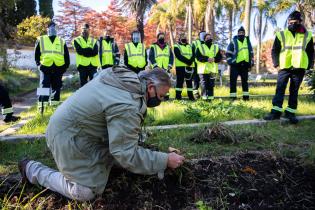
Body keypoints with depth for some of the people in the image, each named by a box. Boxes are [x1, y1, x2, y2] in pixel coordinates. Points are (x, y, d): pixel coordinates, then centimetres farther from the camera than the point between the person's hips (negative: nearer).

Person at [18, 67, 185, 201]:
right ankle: (32, 169, 11)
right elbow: (127, 155, -29)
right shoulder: (127, 106, -31)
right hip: (68, 136, -9)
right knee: (87, 191, -1)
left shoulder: (128, 76, -2)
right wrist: (165, 160, -21)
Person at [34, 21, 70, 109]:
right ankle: (42, 106, -1)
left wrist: (65, 67, 5)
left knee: (56, 87, 5)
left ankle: (55, 105, 11)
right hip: (45, 67, -2)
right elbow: (36, 54, 13)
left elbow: (66, 56, 13)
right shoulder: (40, 40, 14)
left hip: (58, 68, 2)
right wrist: (39, 65, 3)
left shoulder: (62, 42, 17)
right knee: (44, 87, -2)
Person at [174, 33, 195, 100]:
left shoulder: (190, 46, 20)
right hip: (180, 67, -5)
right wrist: (187, 61, -21)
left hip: (189, 67, 5)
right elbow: (179, 56, -11)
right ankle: (178, 96, 0)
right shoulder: (176, 46, 5)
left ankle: (190, 96, 13)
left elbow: (193, 55, 6)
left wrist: (191, 61, -15)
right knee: (180, 82, -4)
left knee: (189, 82, 7)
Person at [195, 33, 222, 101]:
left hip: (212, 69, 3)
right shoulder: (200, 47, 6)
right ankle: (204, 97, 2)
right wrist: (207, 59, -19)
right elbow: (198, 57, -7)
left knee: (211, 85, 4)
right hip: (203, 69, -2)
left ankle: (210, 97, 10)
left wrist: (214, 59, -13)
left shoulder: (216, 47, 15)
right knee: (204, 84, -5)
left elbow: (220, 57, 8)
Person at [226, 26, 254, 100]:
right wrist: (230, 62, -10)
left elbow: (251, 53, 17)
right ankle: (233, 96, 1)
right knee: (233, 81, -5)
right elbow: (228, 53, -2)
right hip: (235, 65, -4)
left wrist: (251, 63, 11)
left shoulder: (248, 42, 13)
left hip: (245, 65, 4)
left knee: (245, 81, 10)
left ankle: (246, 96, 18)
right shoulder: (233, 42, 0)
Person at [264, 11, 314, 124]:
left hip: (299, 68, 1)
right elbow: (274, 51, 7)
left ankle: (290, 112, 12)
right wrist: (276, 64, -4)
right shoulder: (281, 34, 5)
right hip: (284, 68, -1)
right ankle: (276, 112, -4)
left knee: (294, 91, 5)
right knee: (280, 90, -5)